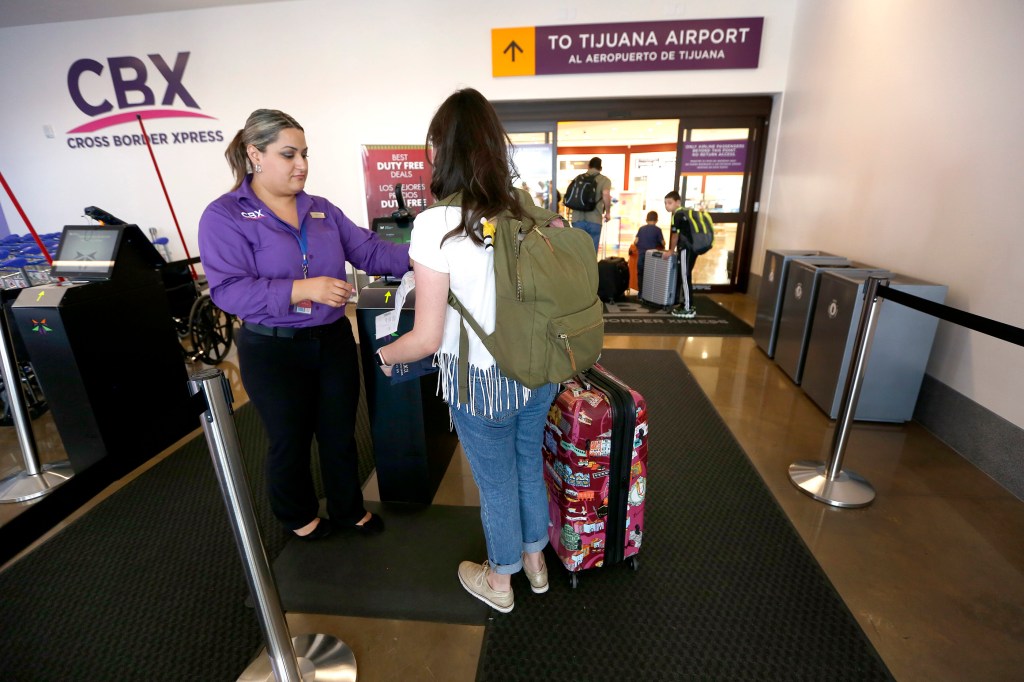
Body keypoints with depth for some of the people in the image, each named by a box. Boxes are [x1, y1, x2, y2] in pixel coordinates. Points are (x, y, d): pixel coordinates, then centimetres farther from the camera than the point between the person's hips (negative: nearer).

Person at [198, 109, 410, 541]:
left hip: (334, 340, 5)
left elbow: (368, 250, 1)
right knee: (290, 441, 14)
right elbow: (228, 289, -19)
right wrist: (301, 290, -31)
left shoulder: (322, 210, 7)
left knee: (340, 433, 16)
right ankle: (299, 515, 40)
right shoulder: (224, 216, -9)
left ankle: (349, 509, 38)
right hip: (274, 351, -4)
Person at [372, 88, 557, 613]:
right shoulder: (529, 211, -4)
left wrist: (386, 354, 2)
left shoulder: (436, 224, -19)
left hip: (482, 380, -5)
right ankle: (535, 562, 51)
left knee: (496, 482, 17)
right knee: (529, 464, 25)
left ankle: (498, 582, 45)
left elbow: (427, 339, -18)